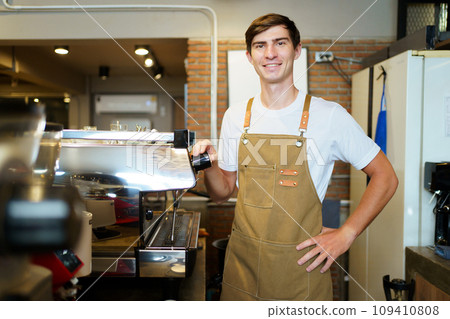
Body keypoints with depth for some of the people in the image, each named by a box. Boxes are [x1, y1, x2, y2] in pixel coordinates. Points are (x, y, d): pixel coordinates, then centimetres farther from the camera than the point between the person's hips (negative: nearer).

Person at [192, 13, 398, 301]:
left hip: (301, 264, -3)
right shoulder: (235, 116, 2)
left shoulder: (329, 115, -9)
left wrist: (345, 235, -9)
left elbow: (385, 177, -3)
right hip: (242, 263, 3)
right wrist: (211, 166, -12)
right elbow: (223, 192, 9)